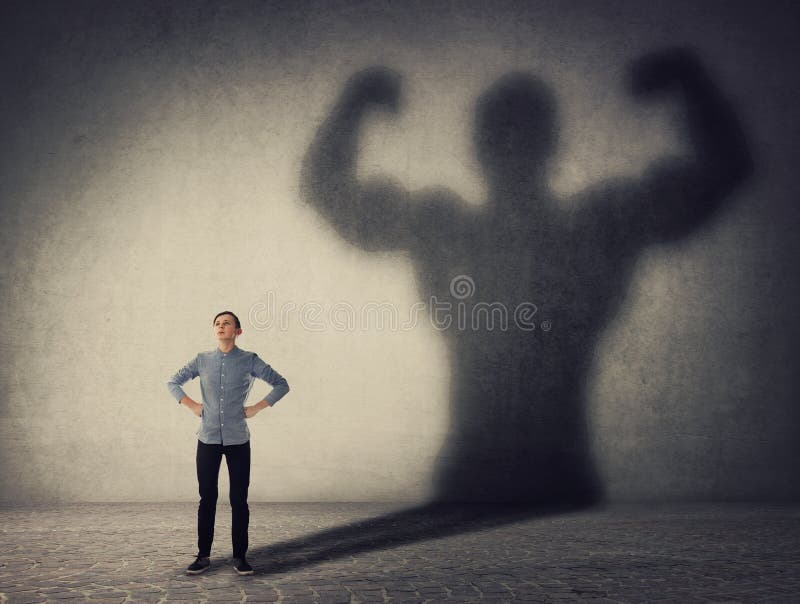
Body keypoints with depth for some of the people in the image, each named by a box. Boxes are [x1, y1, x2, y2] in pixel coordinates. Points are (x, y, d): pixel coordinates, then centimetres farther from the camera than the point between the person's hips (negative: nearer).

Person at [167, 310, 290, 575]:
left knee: (239, 500, 3)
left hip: (238, 440, -1)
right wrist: (192, 406, 4)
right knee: (207, 499, 6)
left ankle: (240, 557, 13)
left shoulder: (250, 360, -1)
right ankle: (203, 556, 18)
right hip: (208, 439, 1)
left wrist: (256, 408, -3)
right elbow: (173, 382, 16)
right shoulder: (202, 360, 4)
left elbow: (281, 384, 3)